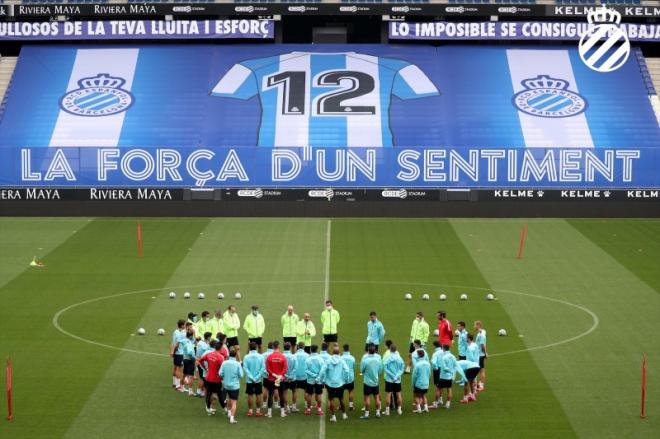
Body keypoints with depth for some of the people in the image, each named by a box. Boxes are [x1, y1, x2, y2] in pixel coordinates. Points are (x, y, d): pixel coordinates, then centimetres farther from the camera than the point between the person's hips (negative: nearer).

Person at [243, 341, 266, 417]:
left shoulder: (246, 357, -9)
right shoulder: (261, 356, -5)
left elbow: (245, 369, -13)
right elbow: (263, 368, -10)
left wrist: (251, 378, -11)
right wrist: (257, 377, -10)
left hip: (249, 380, -1)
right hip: (258, 380, 1)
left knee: (250, 395, 7)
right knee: (258, 395, 9)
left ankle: (250, 411, 11)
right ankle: (258, 411, 13)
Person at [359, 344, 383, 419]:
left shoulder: (365, 360, -18)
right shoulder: (378, 359, -7)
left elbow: (362, 370, -6)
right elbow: (380, 370, 3)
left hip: (367, 381, -4)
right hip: (376, 381, 4)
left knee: (367, 397, 3)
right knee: (377, 397, 13)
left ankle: (366, 414, 5)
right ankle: (378, 412, 18)